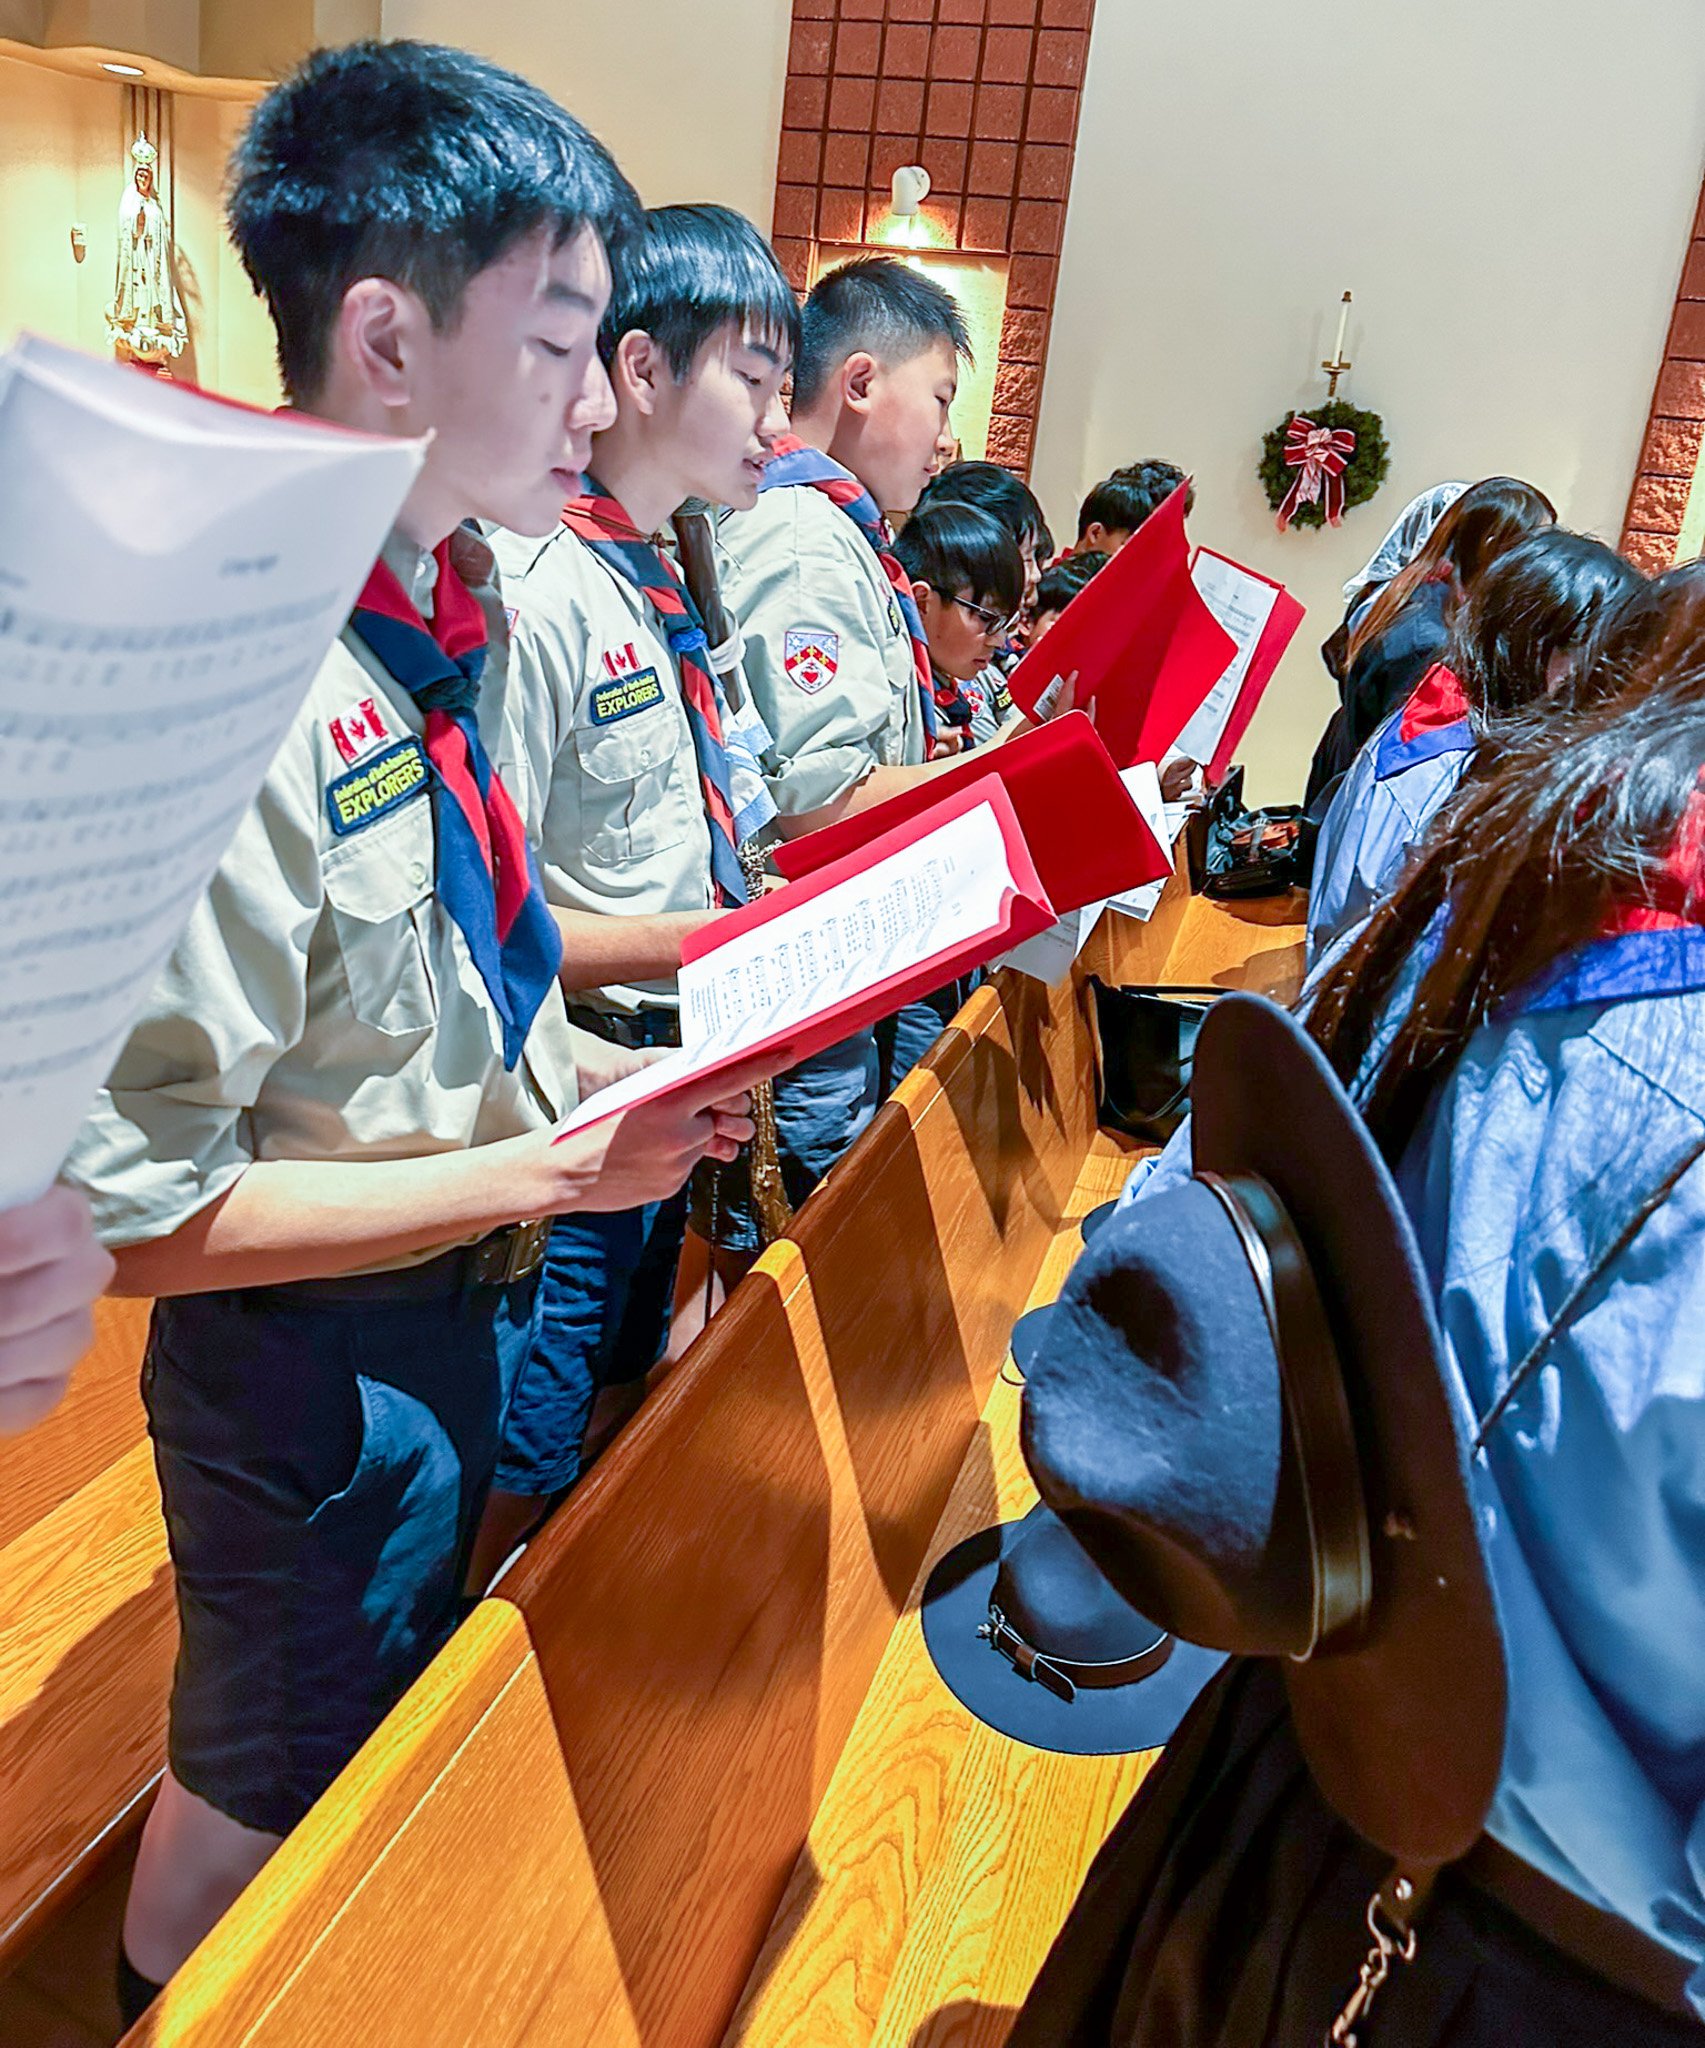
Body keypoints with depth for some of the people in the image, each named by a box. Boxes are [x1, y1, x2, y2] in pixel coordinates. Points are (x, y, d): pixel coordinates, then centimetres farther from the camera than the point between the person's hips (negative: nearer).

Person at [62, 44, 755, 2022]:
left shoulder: (452, 618, -1)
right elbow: (140, 1213, -25)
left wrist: (586, 1075, -4)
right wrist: (546, 1166, -25)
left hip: (472, 1302, 8)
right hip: (316, 1361, -8)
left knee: (401, 1728, 30)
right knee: (269, 1788, 20)